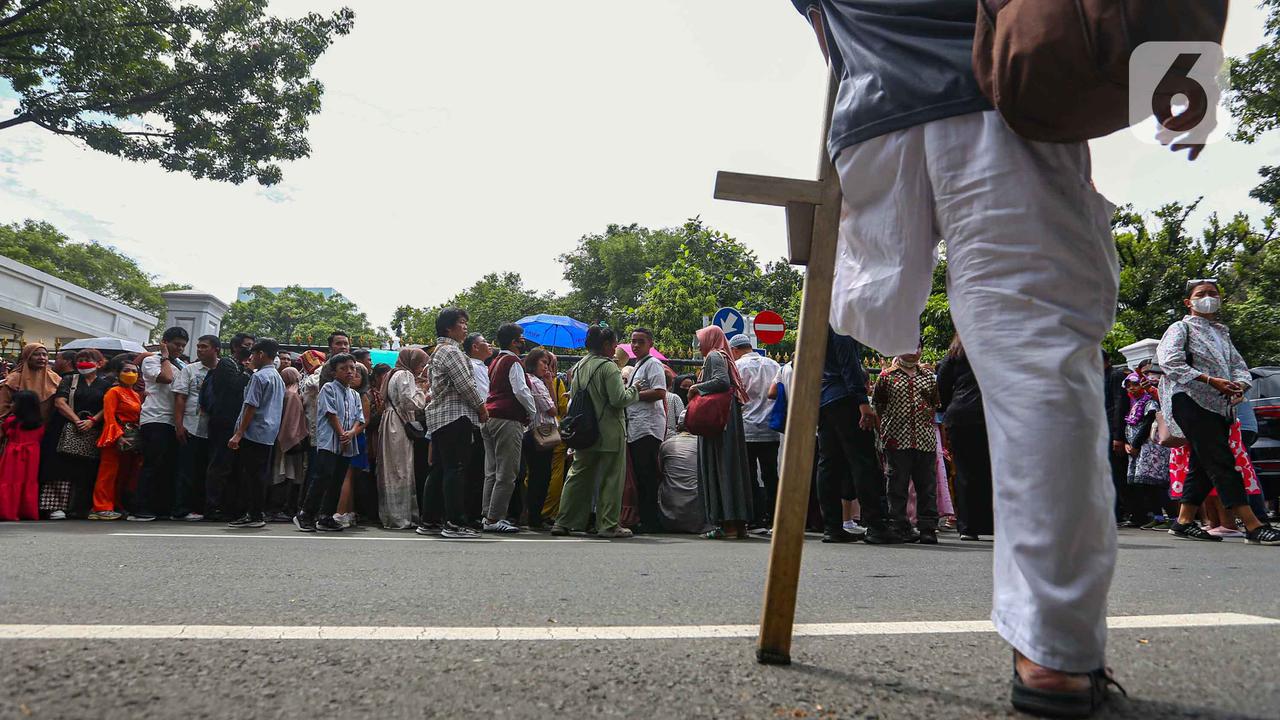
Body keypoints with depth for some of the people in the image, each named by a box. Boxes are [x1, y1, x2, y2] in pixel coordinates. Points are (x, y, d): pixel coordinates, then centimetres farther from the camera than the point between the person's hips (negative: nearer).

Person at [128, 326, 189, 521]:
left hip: (173, 422, 6)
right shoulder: (151, 360, 3)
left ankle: (164, 507, 11)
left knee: (170, 467, 6)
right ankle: (139, 510, -6)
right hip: (155, 419, -6)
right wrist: (165, 357, -2)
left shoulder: (181, 365, 21)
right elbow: (166, 378, -15)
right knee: (152, 465, -9)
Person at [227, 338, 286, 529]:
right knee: (260, 475, 10)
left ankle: (253, 515, -2)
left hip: (254, 434, -8)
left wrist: (238, 434, -14)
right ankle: (256, 514, 14)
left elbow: (251, 407, -15)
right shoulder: (279, 379, 16)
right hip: (269, 435, 9)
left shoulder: (259, 376, -11)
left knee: (250, 475, -4)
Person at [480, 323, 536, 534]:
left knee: (492, 472, 11)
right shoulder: (513, 362, -10)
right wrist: (532, 412, -3)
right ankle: (494, 519, -7)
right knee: (506, 474, -7)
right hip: (508, 421, -10)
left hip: (490, 419, 10)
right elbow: (521, 391, -17)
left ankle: (488, 515, 14)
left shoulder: (495, 362, 19)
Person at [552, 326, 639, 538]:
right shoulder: (608, 367, -13)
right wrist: (634, 390, -2)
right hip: (609, 433, -7)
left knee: (577, 476, 13)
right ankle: (609, 525, 6)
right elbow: (619, 399, -18)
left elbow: (573, 397, 15)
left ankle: (563, 523, 15)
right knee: (611, 478, 3)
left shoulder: (578, 367, 10)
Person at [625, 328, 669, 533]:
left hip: (648, 428, -10)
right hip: (634, 429, 10)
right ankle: (644, 519, 14)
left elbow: (659, 393, -18)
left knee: (648, 476, -9)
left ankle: (651, 521, -5)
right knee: (640, 477, 10)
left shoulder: (653, 364, -5)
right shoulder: (637, 366, 24)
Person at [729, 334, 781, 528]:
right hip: (772, 430, 4)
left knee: (749, 477, 1)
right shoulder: (774, 365, 11)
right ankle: (774, 519, 7)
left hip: (747, 430, -4)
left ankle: (757, 519, -2)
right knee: (771, 476, 8)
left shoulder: (738, 366, -2)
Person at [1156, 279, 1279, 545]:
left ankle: (1184, 522, 14)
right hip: (1191, 402, -8)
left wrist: (1240, 385, -4)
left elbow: (1238, 364, 20)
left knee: (1203, 465, 8)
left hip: (1219, 405, 8)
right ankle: (1253, 526, -17)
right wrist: (1209, 380, -19)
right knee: (1221, 462, -13)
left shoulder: (1222, 333, 24)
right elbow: (1169, 362, -13)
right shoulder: (1181, 328, 2)